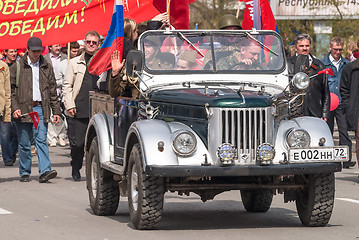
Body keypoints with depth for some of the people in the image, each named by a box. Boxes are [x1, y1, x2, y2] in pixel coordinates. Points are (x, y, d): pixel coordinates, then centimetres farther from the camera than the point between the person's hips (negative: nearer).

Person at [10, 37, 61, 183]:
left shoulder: (46, 68, 13)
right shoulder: (17, 67, 5)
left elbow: (52, 91, 15)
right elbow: (11, 89, 3)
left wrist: (56, 111, 9)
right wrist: (14, 108, -8)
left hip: (40, 109, 1)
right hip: (23, 109, -1)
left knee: (41, 140, -9)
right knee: (24, 143, 4)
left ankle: (44, 171, -16)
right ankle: (25, 173, 14)